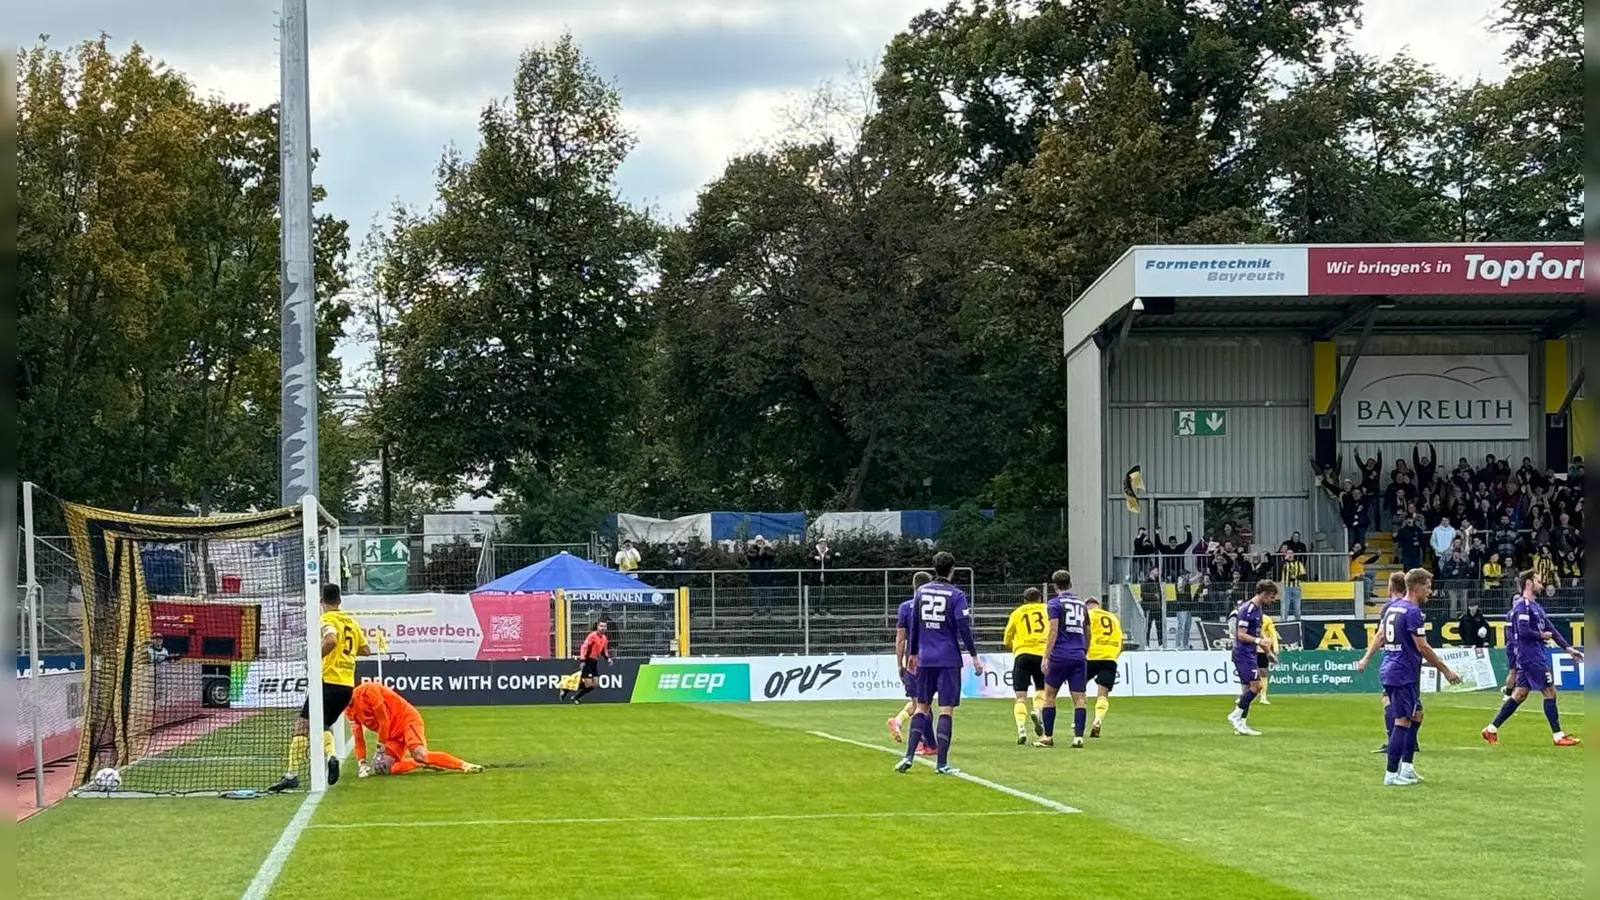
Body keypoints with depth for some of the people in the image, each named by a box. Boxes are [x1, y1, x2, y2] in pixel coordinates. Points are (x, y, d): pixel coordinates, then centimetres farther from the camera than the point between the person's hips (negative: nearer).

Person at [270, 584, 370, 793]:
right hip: (348, 684, 7)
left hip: (329, 680, -7)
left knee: (302, 726, -5)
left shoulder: (327, 619, -5)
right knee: (323, 726, 22)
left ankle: (293, 774, -13)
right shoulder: (351, 621, 16)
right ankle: (331, 755, -6)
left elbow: (330, 640, -26)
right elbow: (366, 650, 21)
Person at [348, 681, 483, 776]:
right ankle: (426, 763, -3)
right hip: (392, 734, 8)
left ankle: (464, 766, -30)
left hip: (406, 719, -8)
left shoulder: (367, 691, -16)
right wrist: (361, 764, -2)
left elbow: (383, 721, -15)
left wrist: (381, 748, -9)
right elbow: (358, 739, 10)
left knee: (420, 755, -32)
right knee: (388, 768, -15)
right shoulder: (350, 710, 9)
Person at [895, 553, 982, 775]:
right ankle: (942, 763, -3)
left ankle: (909, 756, 2)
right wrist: (974, 656, -3)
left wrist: (912, 654, 21)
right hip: (949, 660, -4)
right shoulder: (956, 595, -6)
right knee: (946, 710, -1)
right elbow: (964, 628, -10)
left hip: (925, 659, 4)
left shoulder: (921, 592, 7)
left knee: (921, 707, 12)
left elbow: (914, 626, 11)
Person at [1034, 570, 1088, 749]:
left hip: (1060, 655, -4)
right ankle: (1078, 736, -7)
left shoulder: (1054, 603, -2)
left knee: (1049, 695, 8)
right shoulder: (1081, 605, 16)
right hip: (1079, 657, 4)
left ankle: (1048, 736, 8)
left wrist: (1046, 656, -12)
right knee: (1079, 698, 1)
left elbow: (1053, 630, -11)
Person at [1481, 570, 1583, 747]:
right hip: (1531, 657, -10)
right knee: (1550, 692, -5)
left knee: (1520, 694, 10)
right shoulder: (1523, 606, -14)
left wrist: (1568, 649, 12)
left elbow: (1550, 629, 16)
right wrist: (1542, 635, -9)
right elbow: (1523, 631, -24)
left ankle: (1491, 729, 12)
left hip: (1530, 658, 10)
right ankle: (1558, 736, -1)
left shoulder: (1535, 606, 16)